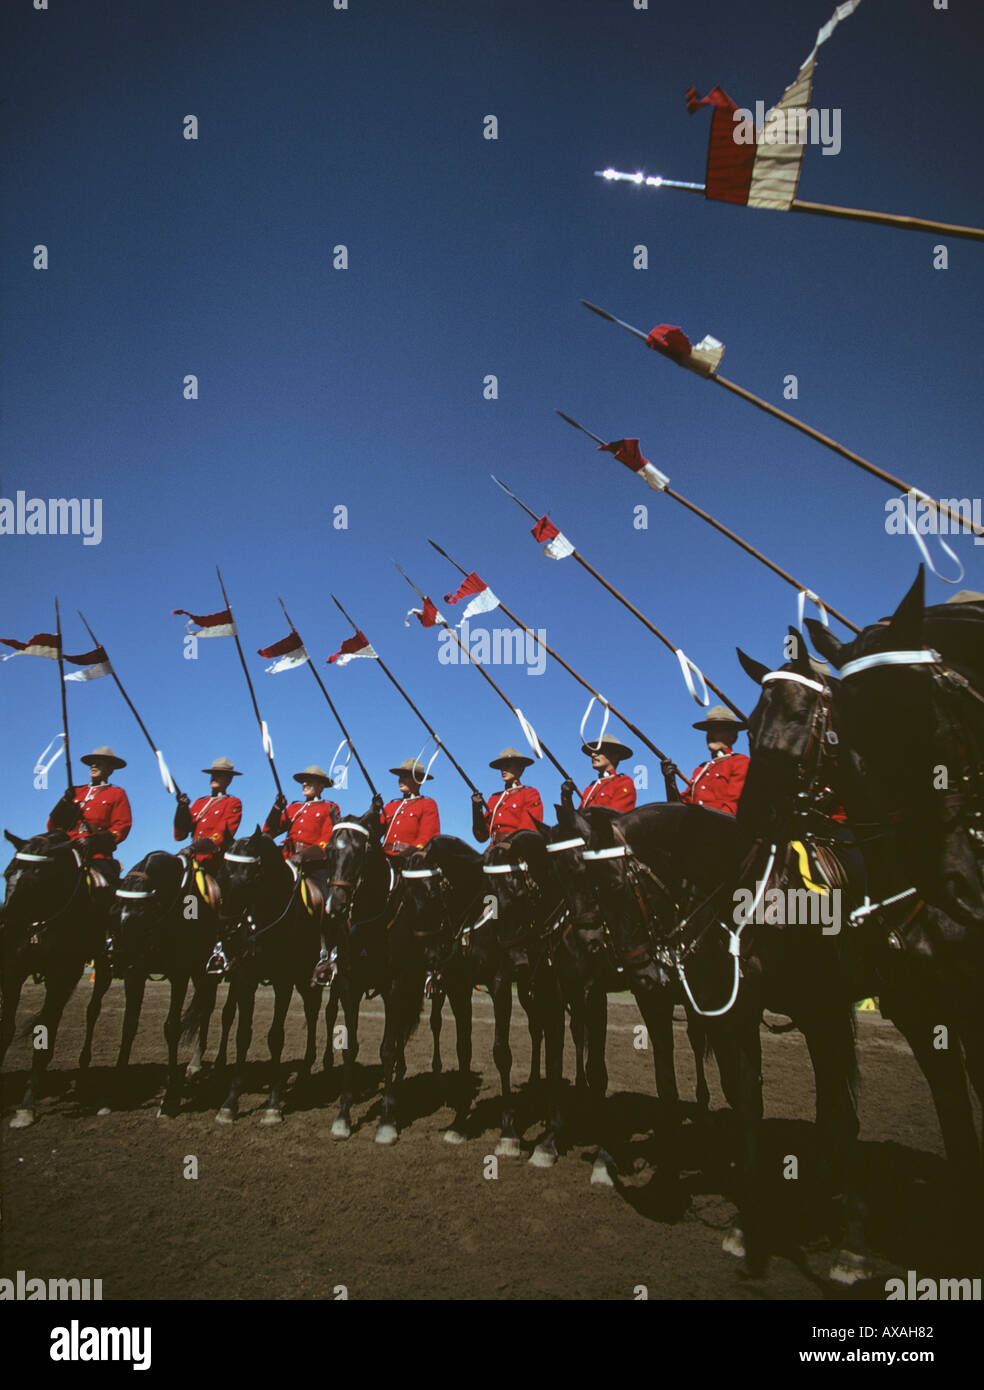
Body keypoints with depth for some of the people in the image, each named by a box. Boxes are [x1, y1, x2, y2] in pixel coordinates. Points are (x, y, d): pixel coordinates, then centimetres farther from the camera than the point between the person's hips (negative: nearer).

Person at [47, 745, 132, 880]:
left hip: (98, 856, -3)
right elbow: (53, 826, 20)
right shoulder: (76, 792, 24)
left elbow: (122, 828, 2)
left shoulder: (117, 794, 13)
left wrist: (96, 840, -13)